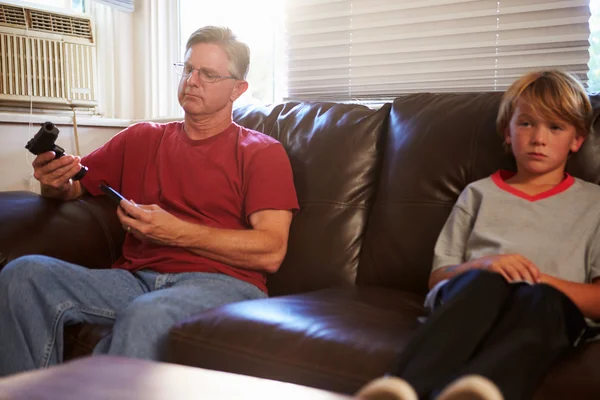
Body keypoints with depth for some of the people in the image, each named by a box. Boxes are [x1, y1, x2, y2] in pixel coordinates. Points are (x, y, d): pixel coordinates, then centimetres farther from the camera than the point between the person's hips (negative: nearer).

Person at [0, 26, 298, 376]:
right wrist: (56, 183, -1)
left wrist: (176, 232, -11)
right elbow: (75, 187, 25)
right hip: (136, 278, 5)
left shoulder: (262, 152, 7)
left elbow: (270, 252, -5)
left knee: (146, 316, -38)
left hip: (222, 283, -4)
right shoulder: (142, 138, 22)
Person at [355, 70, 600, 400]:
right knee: (486, 281, -35)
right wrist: (482, 265, -6)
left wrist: (541, 280, -8)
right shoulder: (479, 193, 23)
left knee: (539, 299, -37)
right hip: (469, 294, 1)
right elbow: (437, 278, 16)